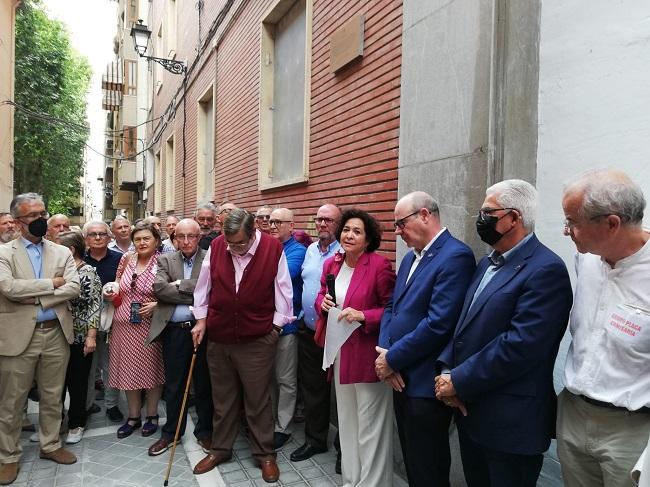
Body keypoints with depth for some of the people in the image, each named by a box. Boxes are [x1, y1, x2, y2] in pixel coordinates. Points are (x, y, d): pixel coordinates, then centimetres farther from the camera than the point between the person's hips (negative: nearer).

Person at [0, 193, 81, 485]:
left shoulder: (62, 252, 6)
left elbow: (73, 288, -6)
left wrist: (35, 297, -15)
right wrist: (51, 283, -13)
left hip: (56, 333, 3)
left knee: (52, 397, 15)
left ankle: (50, 445, 32)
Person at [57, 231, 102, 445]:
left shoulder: (88, 272, -9)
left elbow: (95, 305, -12)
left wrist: (91, 336, -16)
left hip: (80, 337, -5)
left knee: (78, 382, 8)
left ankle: (76, 424, 23)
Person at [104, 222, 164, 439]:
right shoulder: (126, 260, 5)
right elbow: (118, 291, 16)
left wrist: (157, 305, -19)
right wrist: (111, 296, -5)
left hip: (149, 326, -4)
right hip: (124, 324, 4)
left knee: (151, 370, 8)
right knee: (129, 370, 12)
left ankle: (152, 415, 27)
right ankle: (133, 416, 29)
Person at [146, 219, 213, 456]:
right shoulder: (166, 260, 6)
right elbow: (159, 288, -9)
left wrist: (180, 285, -13)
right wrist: (195, 295, -13)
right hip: (173, 330, 2)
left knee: (204, 383, 11)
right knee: (173, 385, 14)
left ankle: (205, 431, 28)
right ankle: (170, 432, 31)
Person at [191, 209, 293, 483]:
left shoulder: (272, 249, -11)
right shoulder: (216, 247, -5)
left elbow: (283, 291, -4)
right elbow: (204, 285, 6)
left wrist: (275, 327, -1)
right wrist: (201, 320, 6)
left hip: (257, 340, -3)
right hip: (218, 337, 3)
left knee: (258, 400, 8)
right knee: (222, 398, 17)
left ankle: (265, 454, 25)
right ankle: (220, 449, 35)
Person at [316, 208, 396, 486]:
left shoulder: (379, 265, -15)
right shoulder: (331, 264, 5)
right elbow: (322, 295, 18)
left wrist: (363, 315, -23)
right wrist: (323, 302, -4)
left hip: (368, 352, -6)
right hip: (339, 351, 7)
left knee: (369, 424, 6)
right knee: (346, 420, 19)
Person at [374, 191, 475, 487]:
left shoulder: (455, 256, -18)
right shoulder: (411, 257, 12)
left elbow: (438, 324, -24)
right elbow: (392, 307, 13)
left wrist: (392, 359, -15)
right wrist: (384, 353, -4)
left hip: (425, 384, -8)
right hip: (401, 378, 8)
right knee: (411, 461, 21)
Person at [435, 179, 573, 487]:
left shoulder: (546, 269, -17)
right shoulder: (488, 263, 11)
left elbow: (520, 345, -25)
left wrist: (458, 382, -18)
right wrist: (447, 370, -4)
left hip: (510, 422, -8)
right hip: (469, 409, 8)